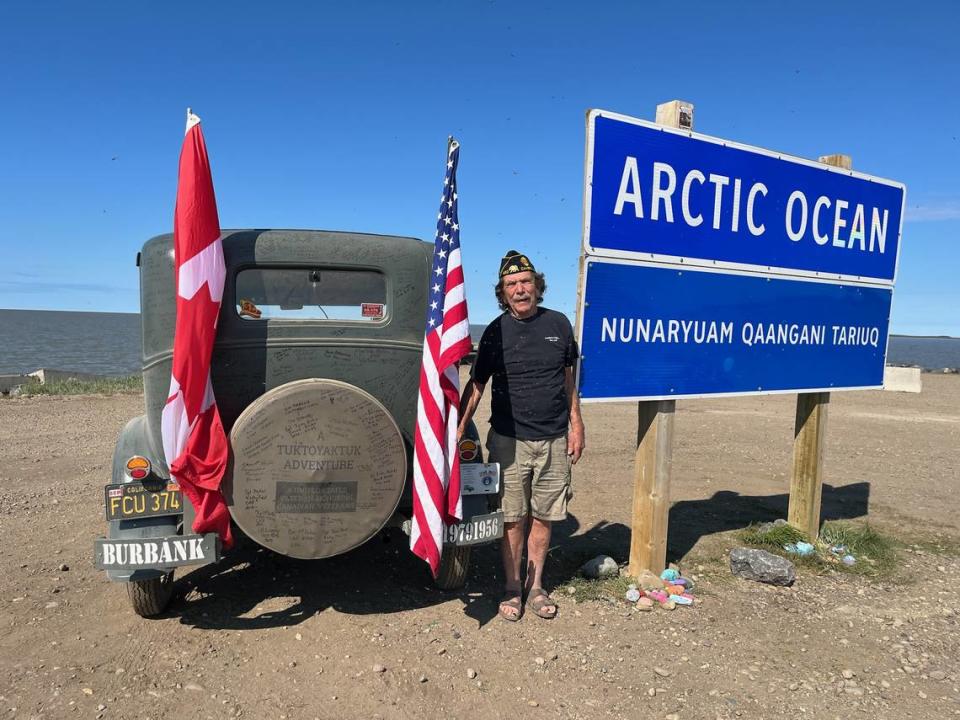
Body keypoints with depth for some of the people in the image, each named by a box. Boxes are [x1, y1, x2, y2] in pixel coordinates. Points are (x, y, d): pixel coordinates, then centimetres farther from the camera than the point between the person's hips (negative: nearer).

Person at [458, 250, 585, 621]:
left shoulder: (558, 324, 4)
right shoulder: (495, 332, -1)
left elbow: (568, 379, 12)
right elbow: (475, 386, 1)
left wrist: (576, 425, 9)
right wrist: (457, 433, -6)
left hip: (554, 440, 2)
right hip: (509, 440, -1)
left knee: (543, 517, 11)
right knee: (513, 518, 5)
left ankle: (536, 585, 27)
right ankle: (512, 587, 23)